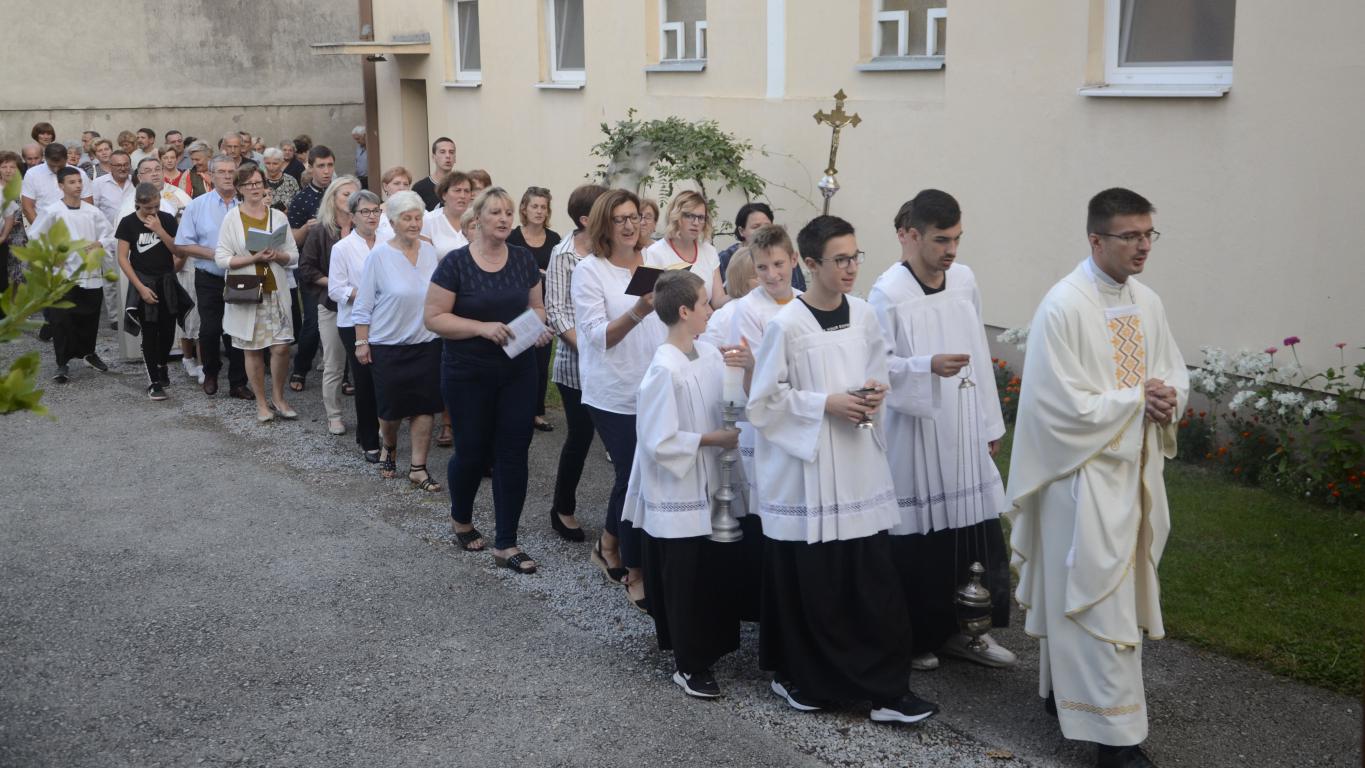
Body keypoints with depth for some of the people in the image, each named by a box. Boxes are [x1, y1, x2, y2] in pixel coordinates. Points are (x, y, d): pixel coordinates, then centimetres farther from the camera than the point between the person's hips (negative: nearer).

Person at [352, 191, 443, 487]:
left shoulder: (429, 251, 2)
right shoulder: (378, 256, -9)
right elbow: (363, 304, -6)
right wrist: (361, 342, -7)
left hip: (426, 343, 3)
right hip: (388, 344, -3)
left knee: (424, 407, 2)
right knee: (391, 408, 6)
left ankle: (418, 469, 12)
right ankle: (389, 448, 37)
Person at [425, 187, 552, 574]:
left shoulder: (524, 259, 2)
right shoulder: (455, 263, -11)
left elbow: (535, 306, 12)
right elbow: (434, 317, -11)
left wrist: (539, 326, -10)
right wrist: (483, 327, -22)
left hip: (518, 371, 3)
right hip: (468, 374, -3)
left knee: (513, 453, 1)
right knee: (472, 451, 8)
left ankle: (506, 544, 11)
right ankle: (461, 518, 38)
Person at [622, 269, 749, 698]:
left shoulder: (710, 354, 1)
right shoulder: (664, 370, -21)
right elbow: (658, 442, -21)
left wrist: (750, 371, -6)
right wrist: (712, 439, -16)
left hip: (710, 489, 7)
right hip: (677, 499, -7)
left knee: (720, 575, 16)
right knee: (685, 586, 6)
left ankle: (711, 648, 34)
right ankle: (689, 666, 21)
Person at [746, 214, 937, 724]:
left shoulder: (863, 314, 4)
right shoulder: (787, 325, -12)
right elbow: (764, 400, -9)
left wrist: (875, 394, -4)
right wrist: (826, 404, -16)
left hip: (859, 465, 5)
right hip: (805, 468, -5)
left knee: (873, 580, 3)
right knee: (808, 582, 5)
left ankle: (886, 688, 11)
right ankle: (797, 677, 25)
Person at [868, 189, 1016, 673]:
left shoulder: (964, 280, 5)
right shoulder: (887, 294, -13)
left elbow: (979, 355, 12)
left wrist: (991, 424, 14)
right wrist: (927, 366, -27)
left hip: (964, 434, 6)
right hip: (914, 433, -6)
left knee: (975, 533, 8)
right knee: (918, 541, 4)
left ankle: (960, 629, 25)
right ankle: (917, 639, 21)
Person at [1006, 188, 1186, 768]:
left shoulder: (1147, 303, 5)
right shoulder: (1063, 307, -17)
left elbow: (1175, 372, 14)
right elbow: (1063, 405, -20)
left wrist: (1169, 397, -8)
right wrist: (1138, 399, -15)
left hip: (1136, 467, 8)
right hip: (1085, 473, -8)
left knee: (1114, 589, 17)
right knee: (1097, 599, -2)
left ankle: (1067, 687, 34)